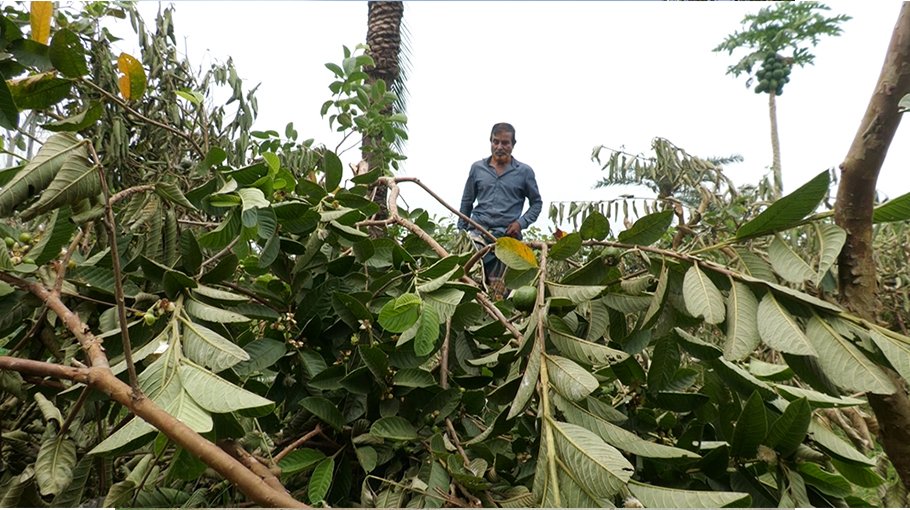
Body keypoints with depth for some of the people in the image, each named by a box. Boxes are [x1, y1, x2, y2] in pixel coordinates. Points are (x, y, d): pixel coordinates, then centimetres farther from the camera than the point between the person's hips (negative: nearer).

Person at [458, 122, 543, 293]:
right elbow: (467, 202, 18)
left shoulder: (524, 172, 7)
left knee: (498, 289, 0)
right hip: (477, 231, 1)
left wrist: (521, 223, -3)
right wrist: (462, 231, 15)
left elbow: (536, 203, 14)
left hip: (507, 236, -1)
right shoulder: (477, 168, 11)